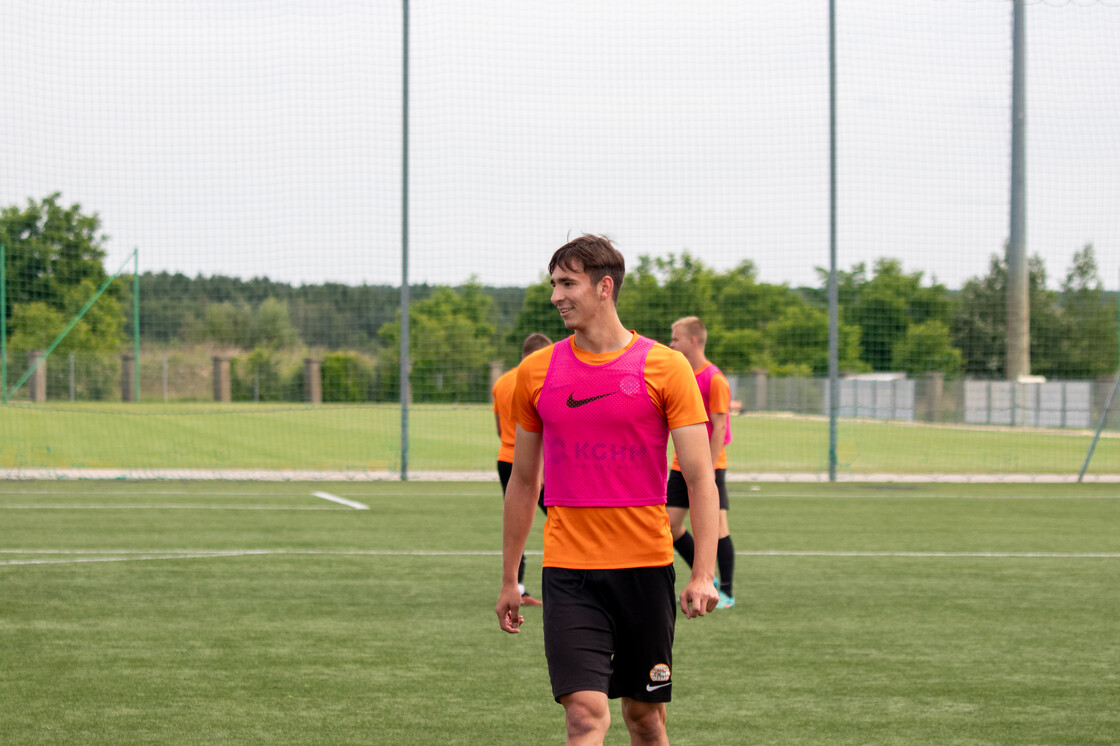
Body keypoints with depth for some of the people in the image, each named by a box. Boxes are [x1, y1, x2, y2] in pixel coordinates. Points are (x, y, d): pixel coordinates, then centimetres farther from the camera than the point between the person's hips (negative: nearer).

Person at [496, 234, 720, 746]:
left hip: (646, 567, -1)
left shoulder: (665, 368, -2)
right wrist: (509, 579, 15)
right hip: (568, 572, 1)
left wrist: (703, 574, -14)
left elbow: (700, 479, -4)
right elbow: (523, 480, 15)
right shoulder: (535, 372, 6)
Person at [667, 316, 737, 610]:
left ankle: (727, 592, 3)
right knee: (671, 524, 4)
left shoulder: (714, 380, -12)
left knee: (716, 524, -6)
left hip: (709, 464, -8)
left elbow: (719, 427, -14)